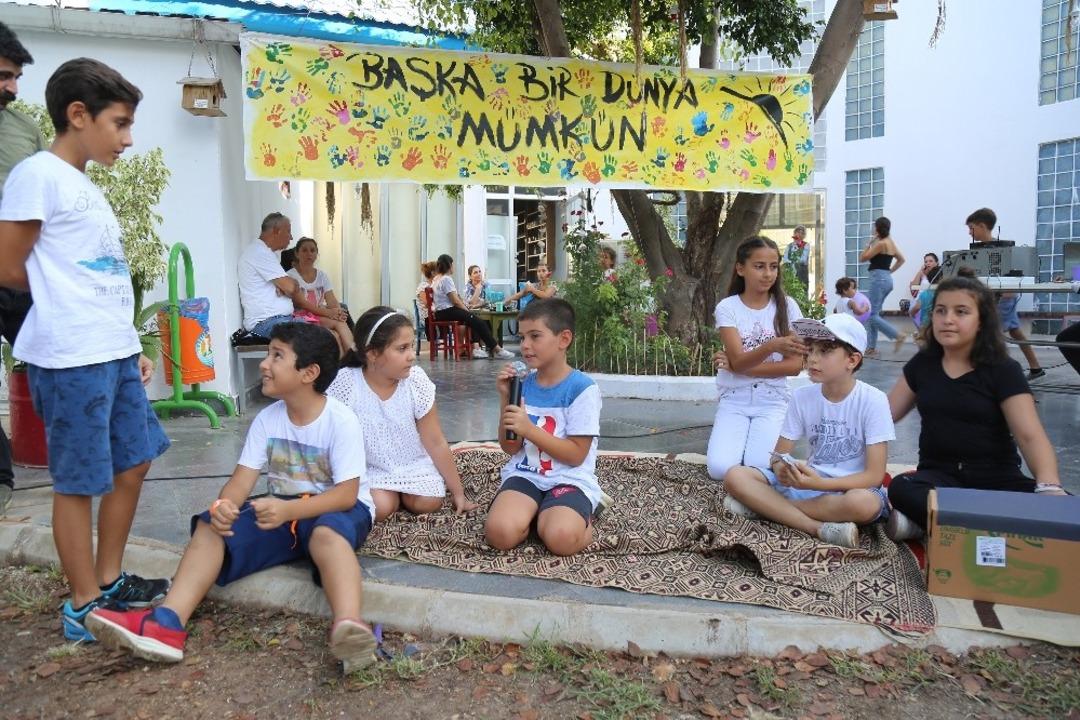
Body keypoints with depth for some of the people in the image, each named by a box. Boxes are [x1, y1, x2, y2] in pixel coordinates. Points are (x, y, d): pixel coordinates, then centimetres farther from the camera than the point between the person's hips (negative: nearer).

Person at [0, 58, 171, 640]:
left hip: (115, 353, 9)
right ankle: (84, 607, 14)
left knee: (133, 463, 14)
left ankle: (108, 581, 29)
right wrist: (58, 290, 8)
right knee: (80, 481, 1)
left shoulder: (87, 188, 18)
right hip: (72, 357, -9)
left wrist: (130, 347, 16)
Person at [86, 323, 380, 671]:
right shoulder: (267, 419, 1)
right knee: (210, 526, -15)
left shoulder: (341, 420, -16)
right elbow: (243, 478, -5)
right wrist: (224, 506, -29)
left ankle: (347, 627, -63)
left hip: (335, 510, -6)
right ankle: (167, 623, -31)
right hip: (281, 510, 6)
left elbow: (347, 493, -22)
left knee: (327, 533, -40)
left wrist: (288, 509, -35)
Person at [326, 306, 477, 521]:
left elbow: (436, 443, -10)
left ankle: (402, 492, 15)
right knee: (380, 508, -25)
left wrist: (458, 493, -6)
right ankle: (392, 494, 10)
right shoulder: (344, 383, -23)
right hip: (368, 467, -2)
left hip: (412, 463, 2)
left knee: (429, 503, -18)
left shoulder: (416, 380, -17)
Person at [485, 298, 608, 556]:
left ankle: (585, 508, 1)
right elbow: (510, 448, 5)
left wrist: (529, 429, -21)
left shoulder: (582, 388, -11)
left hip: (569, 479, -3)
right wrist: (506, 399, -8)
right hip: (525, 474, 4)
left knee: (561, 539, -32)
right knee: (499, 532, -25)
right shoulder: (523, 384, 4)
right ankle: (539, 511, 5)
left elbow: (576, 456, -12)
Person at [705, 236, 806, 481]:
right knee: (720, 469, -20)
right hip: (734, 400, 0)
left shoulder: (787, 307, -3)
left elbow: (795, 365, -6)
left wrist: (740, 367, -15)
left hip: (772, 401, 0)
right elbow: (739, 361, -18)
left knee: (758, 468, -22)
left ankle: (765, 435, 11)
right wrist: (772, 346, -39)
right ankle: (740, 435, 12)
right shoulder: (727, 308, -7)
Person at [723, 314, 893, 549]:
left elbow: (874, 475, -16)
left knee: (865, 504, -40)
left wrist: (819, 483, -29)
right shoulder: (802, 397, -2)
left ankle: (763, 505, -24)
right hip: (808, 480, 3)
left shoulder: (872, 400, -13)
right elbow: (779, 454, 1)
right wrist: (781, 469, -24)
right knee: (735, 476, -18)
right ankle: (817, 528, -26)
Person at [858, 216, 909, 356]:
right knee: (873, 314, 11)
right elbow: (901, 259, 25)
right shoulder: (890, 243, 14)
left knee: (873, 315, -9)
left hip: (879, 279, -10)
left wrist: (870, 243, -3)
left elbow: (863, 258, -9)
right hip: (886, 278, 10)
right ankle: (871, 347, 12)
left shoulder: (881, 243, -13)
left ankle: (898, 335, -12)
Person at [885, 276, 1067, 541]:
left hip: (996, 478, -1)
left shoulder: (1003, 370, -3)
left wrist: (1049, 487, -32)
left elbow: (1030, 436, -14)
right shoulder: (922, 364, 8)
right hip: (939, 475, 1)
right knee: (901, 489, -35)